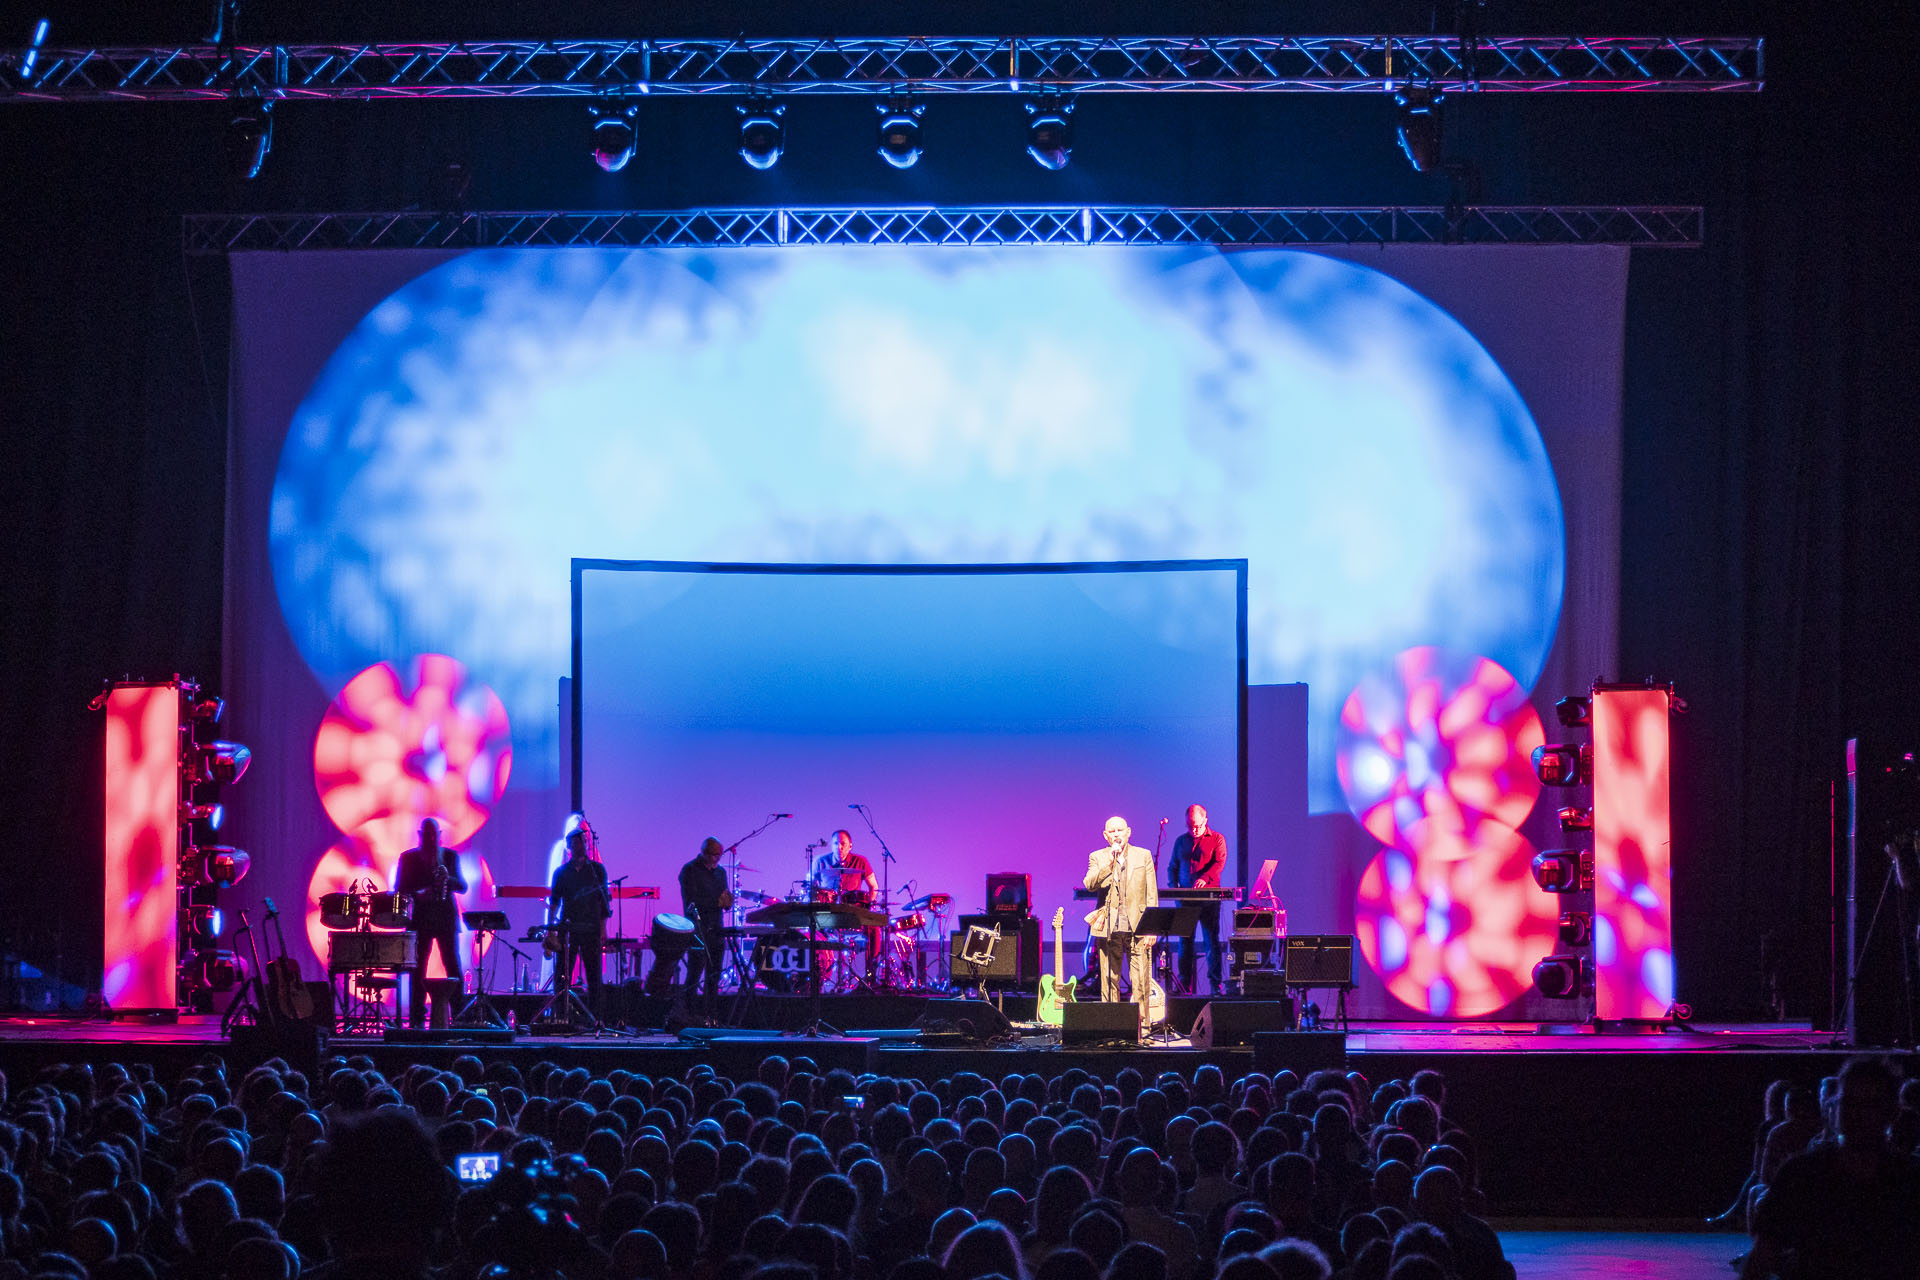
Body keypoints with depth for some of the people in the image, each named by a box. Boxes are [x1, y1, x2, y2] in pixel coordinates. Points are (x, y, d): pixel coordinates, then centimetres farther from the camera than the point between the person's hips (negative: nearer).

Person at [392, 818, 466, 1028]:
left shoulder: (451, 856, 12)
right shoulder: (408, 857, 8)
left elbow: (462, 886, 7)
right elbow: (399, 889, 4)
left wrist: (448, 878, -15)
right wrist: (417, 895, -16)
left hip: (446, 918, 1)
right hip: (420, 919, -1)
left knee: (454, 968, -4)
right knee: (418, 970, -3)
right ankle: (417, 1020, -1)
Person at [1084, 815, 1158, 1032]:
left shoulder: (1143, 856, 10)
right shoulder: (1097, 858, 10)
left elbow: (1152, 895, 8)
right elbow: (1089, 884, -8)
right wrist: (1109, 863, -16)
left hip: (1137, 927, -1)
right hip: (1109, 928, 1)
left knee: (1140, 983, -6)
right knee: (1109, 982, 2)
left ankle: (1142, 1029, -3)